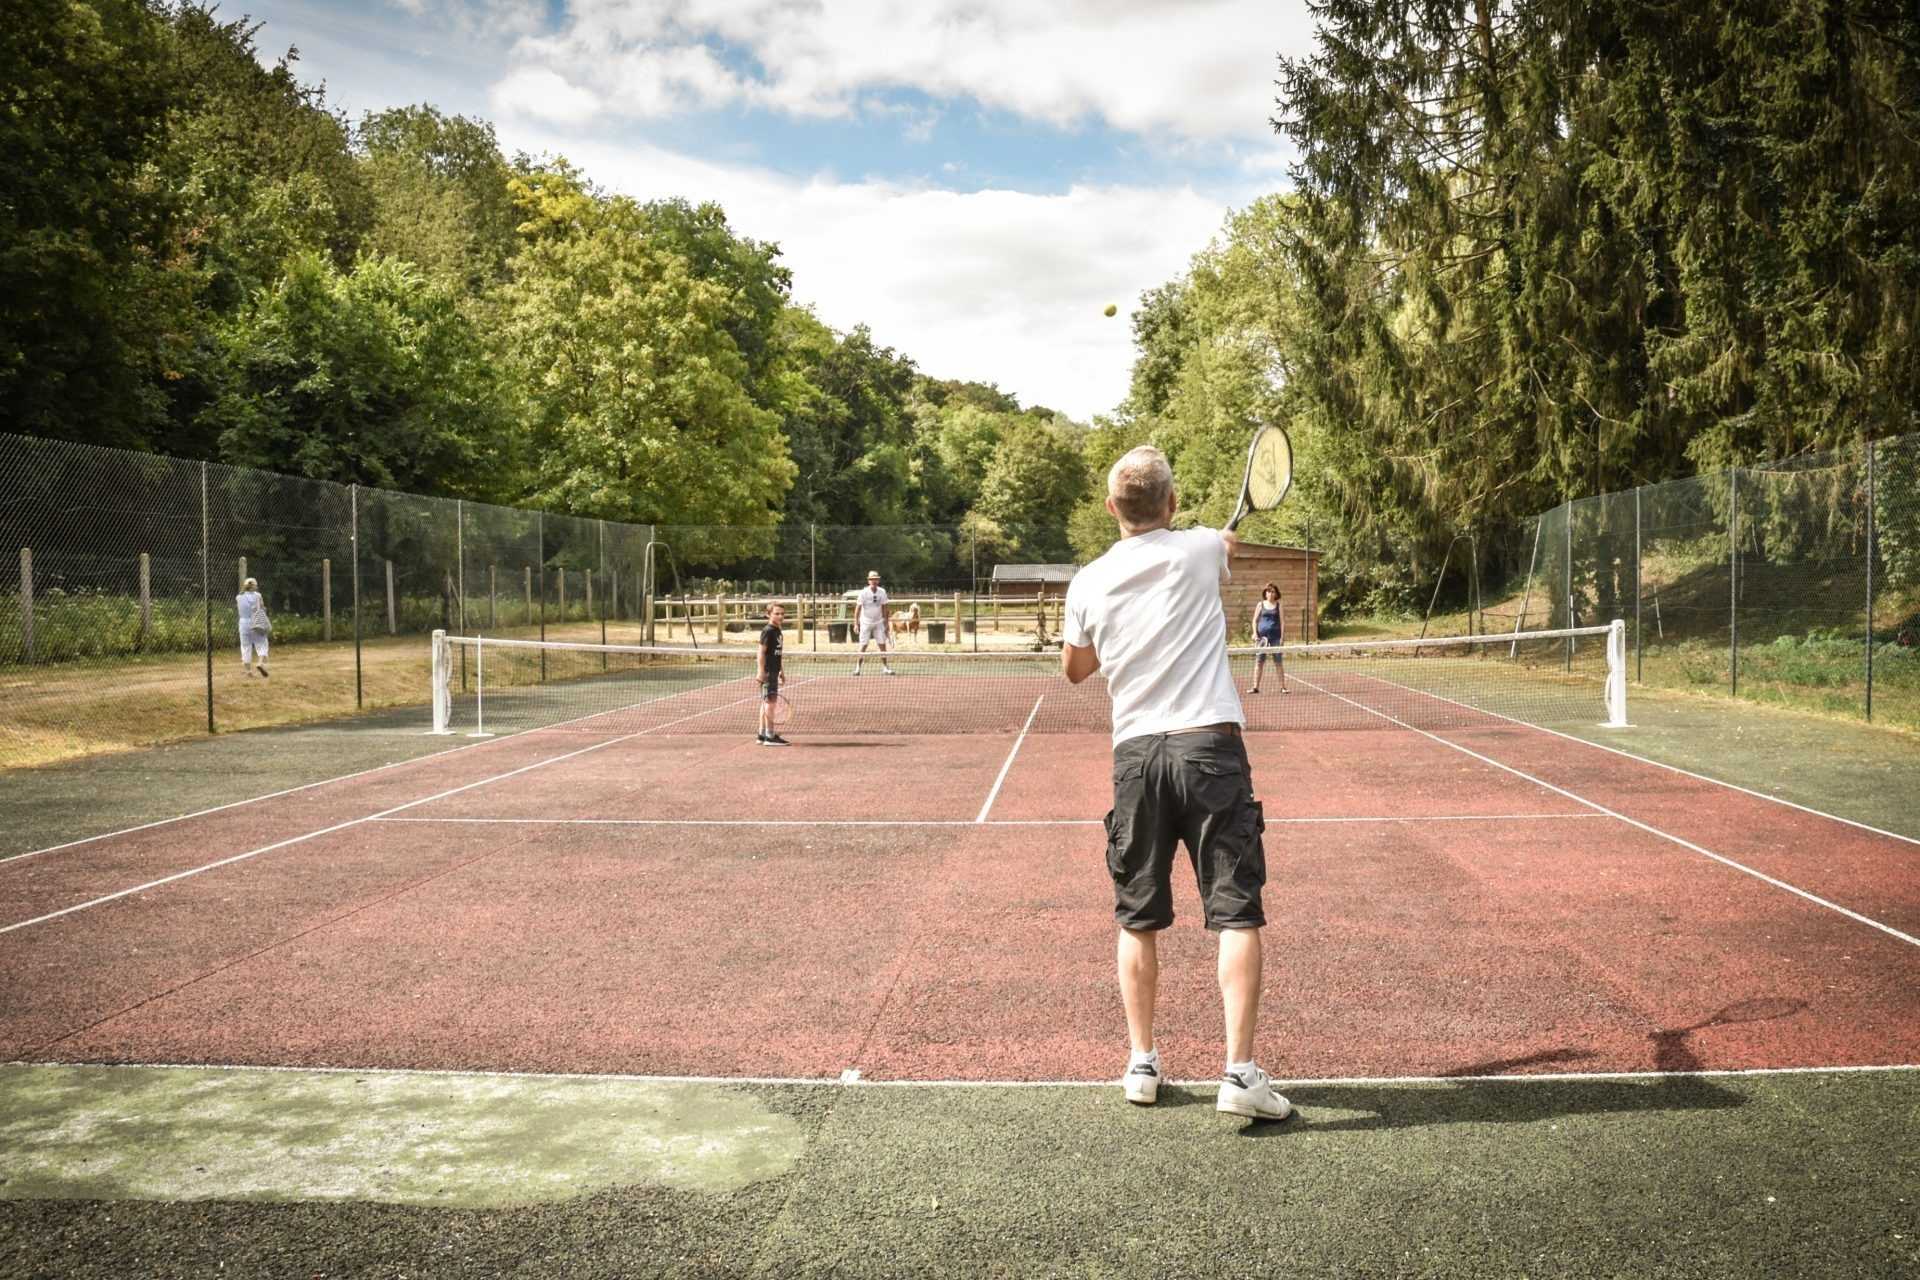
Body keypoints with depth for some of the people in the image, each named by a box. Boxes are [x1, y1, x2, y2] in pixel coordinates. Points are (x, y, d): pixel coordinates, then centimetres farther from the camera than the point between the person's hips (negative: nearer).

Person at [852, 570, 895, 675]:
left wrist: (886, 623, 6)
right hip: (866, 622, -3)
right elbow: (858, 608, -11)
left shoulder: (882, 592, -3)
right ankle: (857, 668, 4)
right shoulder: (864, 592, -13)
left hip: (878, 622, 3)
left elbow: (884, 608, 5)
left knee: (882, 644, 1)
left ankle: (885, 667, 10)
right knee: (863, 646, -4)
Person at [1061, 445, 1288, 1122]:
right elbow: (1231, 545, 29)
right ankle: (1239, 1071, -4)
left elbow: (1074, 669, 19)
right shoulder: (1200, 549, 2)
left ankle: (1141, 1064, 20)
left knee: (1138, 920, 13)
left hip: (1135, 754, 2)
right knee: (1236, 914, 0)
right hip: (1210, 743, -2)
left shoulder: (1088, 584, 3)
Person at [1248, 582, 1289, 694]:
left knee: (1278, 662, 2)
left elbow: (1282, 621, 4)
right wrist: (1255, 633, -4)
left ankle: (1283, 687, 6)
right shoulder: (1260, 605, 8)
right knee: (1259, 661, 0)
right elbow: (1255, 620, 9)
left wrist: (1282, 636, -4)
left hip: (1276, 637, -1)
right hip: (1262, 636, 1)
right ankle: (1255, 687, 3)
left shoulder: (1278, 605, 6)